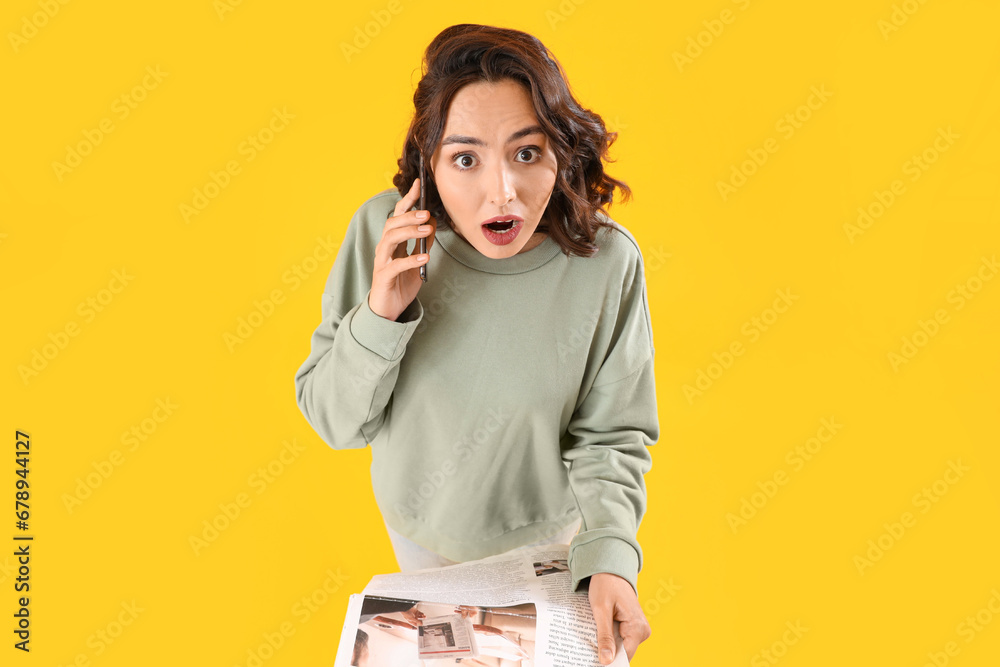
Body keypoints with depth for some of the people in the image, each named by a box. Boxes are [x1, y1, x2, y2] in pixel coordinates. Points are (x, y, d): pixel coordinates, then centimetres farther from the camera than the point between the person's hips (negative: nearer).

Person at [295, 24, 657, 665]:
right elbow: (335, 420, -17)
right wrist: (381, 316, -35)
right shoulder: (383, 232, -25)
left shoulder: (606, 259, -27)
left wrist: (610, 554, -32)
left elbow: (612, 435, -15)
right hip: (420, 527, 2)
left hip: (543, 537, -1)